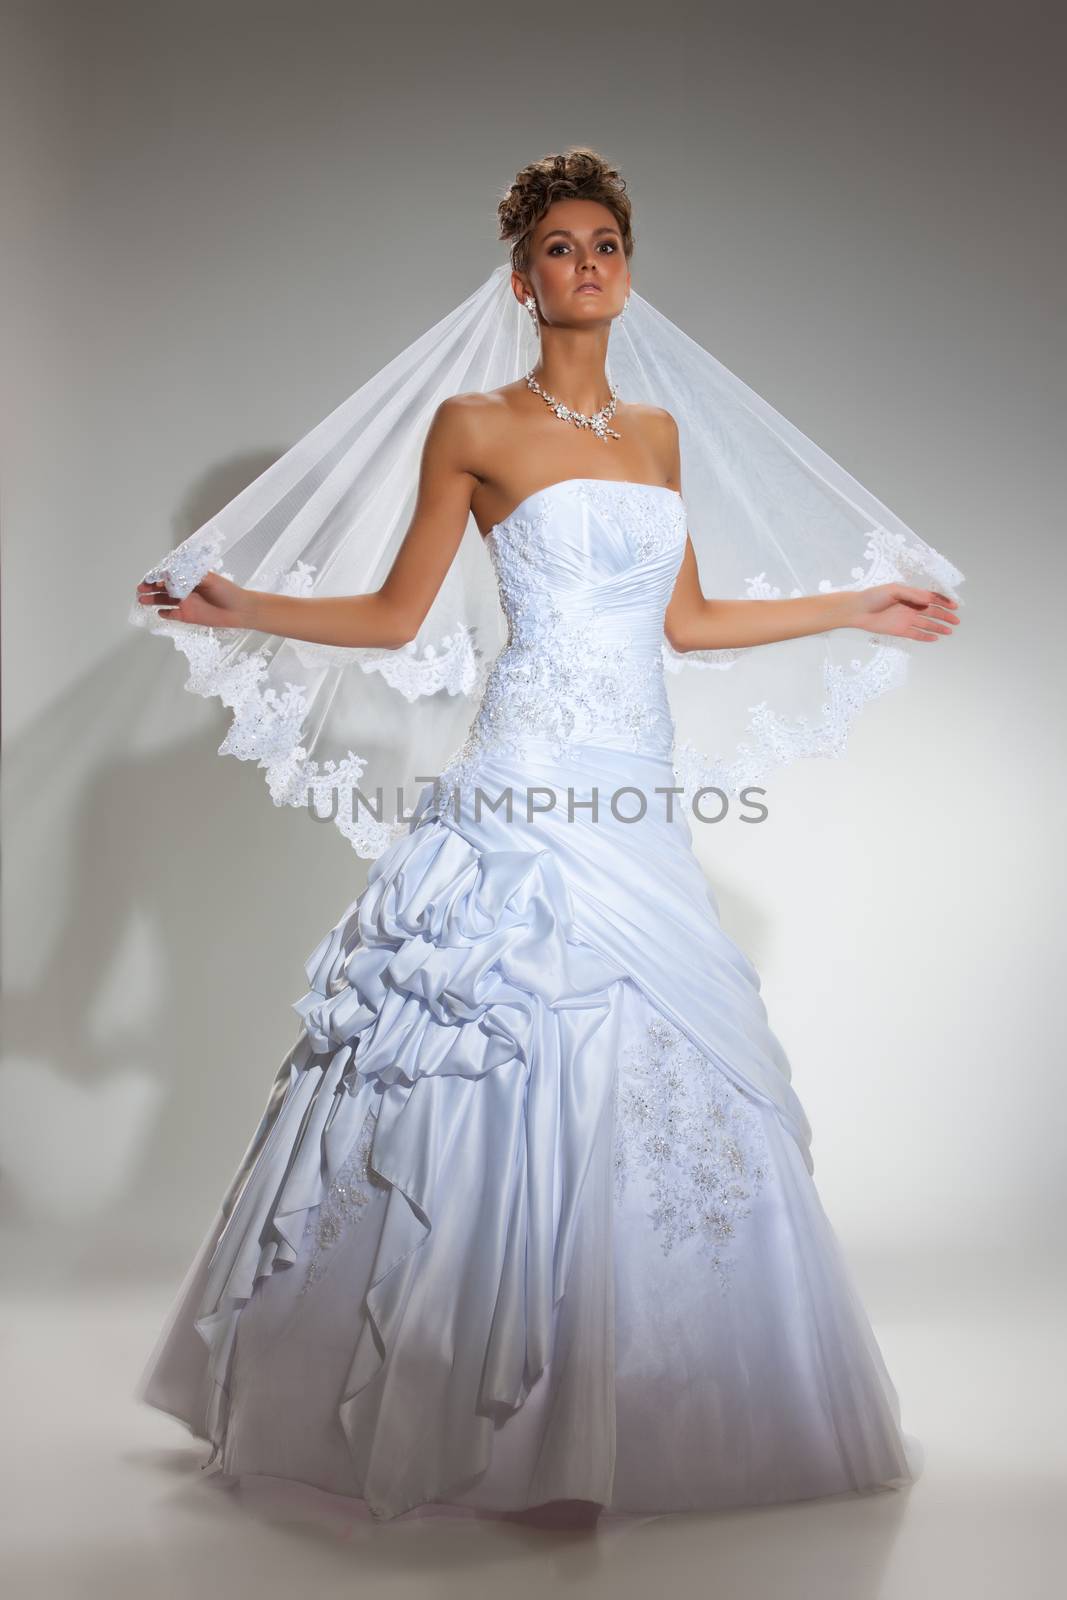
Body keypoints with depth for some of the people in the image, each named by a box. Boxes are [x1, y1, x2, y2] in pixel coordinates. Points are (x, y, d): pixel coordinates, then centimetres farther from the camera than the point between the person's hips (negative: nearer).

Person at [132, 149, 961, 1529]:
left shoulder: (657, 433, 17)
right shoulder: (475, 427, 2)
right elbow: (394, 614, 4)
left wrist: (861, 608, 24)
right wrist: (239, 608, -8)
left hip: (639, 805, 6)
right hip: (525, 795, -5)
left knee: (669, 1090, 7)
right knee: (507, 1090, -5)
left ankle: (642, 1411, 26)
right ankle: (475, 1410, 16)